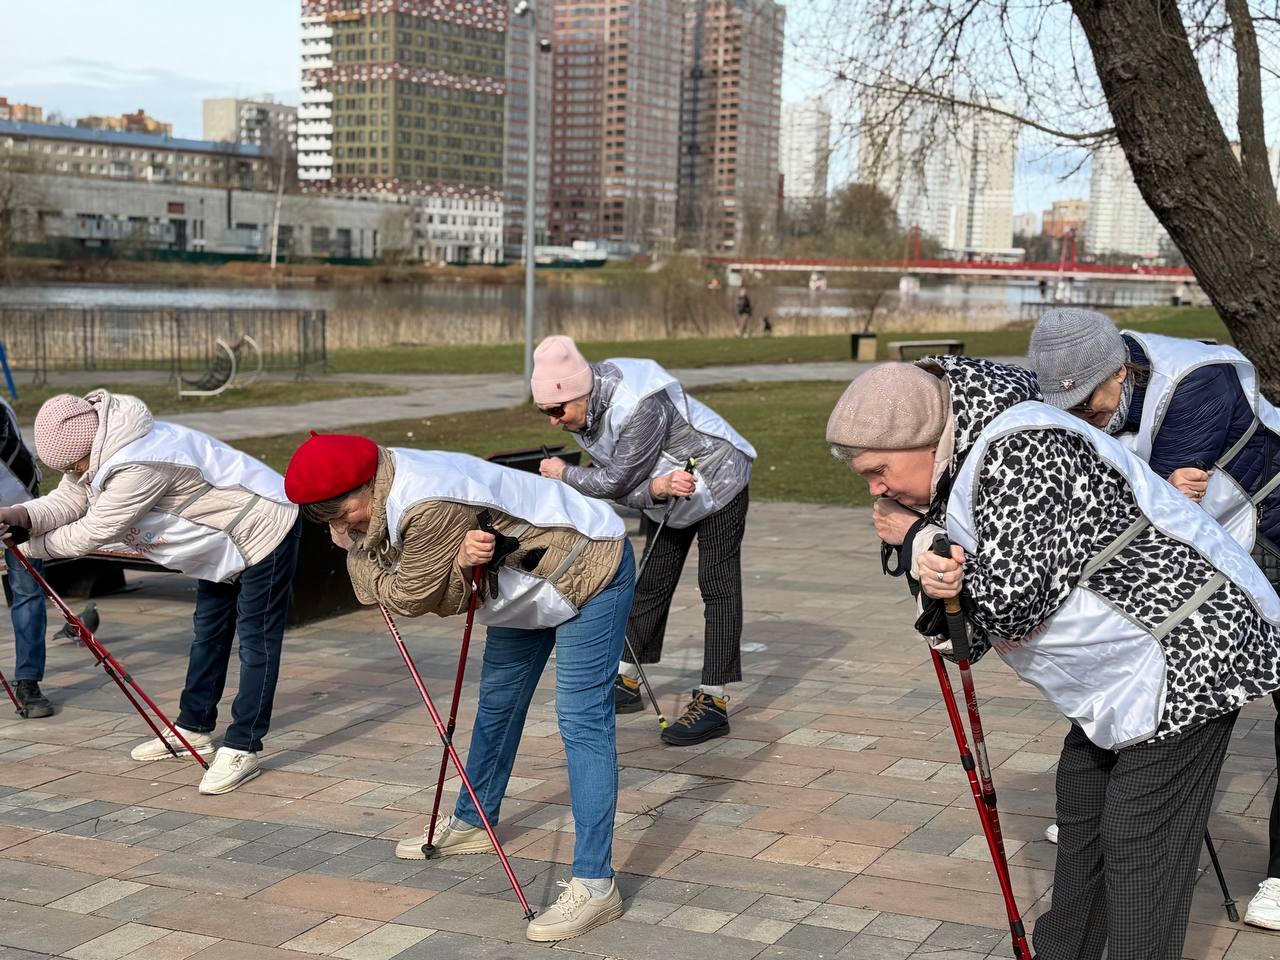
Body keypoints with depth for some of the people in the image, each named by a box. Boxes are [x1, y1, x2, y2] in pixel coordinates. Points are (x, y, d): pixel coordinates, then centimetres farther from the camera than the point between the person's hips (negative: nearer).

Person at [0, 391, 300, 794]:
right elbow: (65, 501, -7)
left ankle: (242, 749, -5)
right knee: (208, 632, 18)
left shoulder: (138, 465, -35)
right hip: (224, 539, 11)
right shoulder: (97, 448, -4)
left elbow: (92, 532, -27)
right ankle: (194, 729, 29)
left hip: (264, 530, -11)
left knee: (256, 641, -7)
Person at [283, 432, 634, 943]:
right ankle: (472, 823, 41)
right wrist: (460, 564, -33)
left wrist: (357, 553, -9)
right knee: (496, 700, 21)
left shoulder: (430, 507, -35)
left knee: (581, 720, -16)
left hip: (589, 570, -10)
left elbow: (409, 595, -23)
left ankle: (595, 884, -17)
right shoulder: (387, 489, -6)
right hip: (528, 581, 10)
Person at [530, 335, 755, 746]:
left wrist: (563, 473, -13)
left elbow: (615, 481, -29)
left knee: (718, 587, -10)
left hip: (717, 481, -8)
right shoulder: (581, 415, -10)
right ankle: (626, 681, 25)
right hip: (665, 492, 8)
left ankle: (713, 701, -11)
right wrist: (658, 488, -34)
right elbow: (624, 487, -12)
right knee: (652, 582, 14)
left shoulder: (638, 405, -36)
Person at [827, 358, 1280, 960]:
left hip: (1185, 656, -11)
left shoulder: (1021, 453, -26)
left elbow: (1010, 601, -30)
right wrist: (932, 575, -23)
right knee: (1080, 819, 20)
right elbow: (970, 629, 2)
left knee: (1139, 849, -7)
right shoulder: (961, 463, 6)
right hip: (1121, 673, 11)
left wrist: (914, 541, -16)